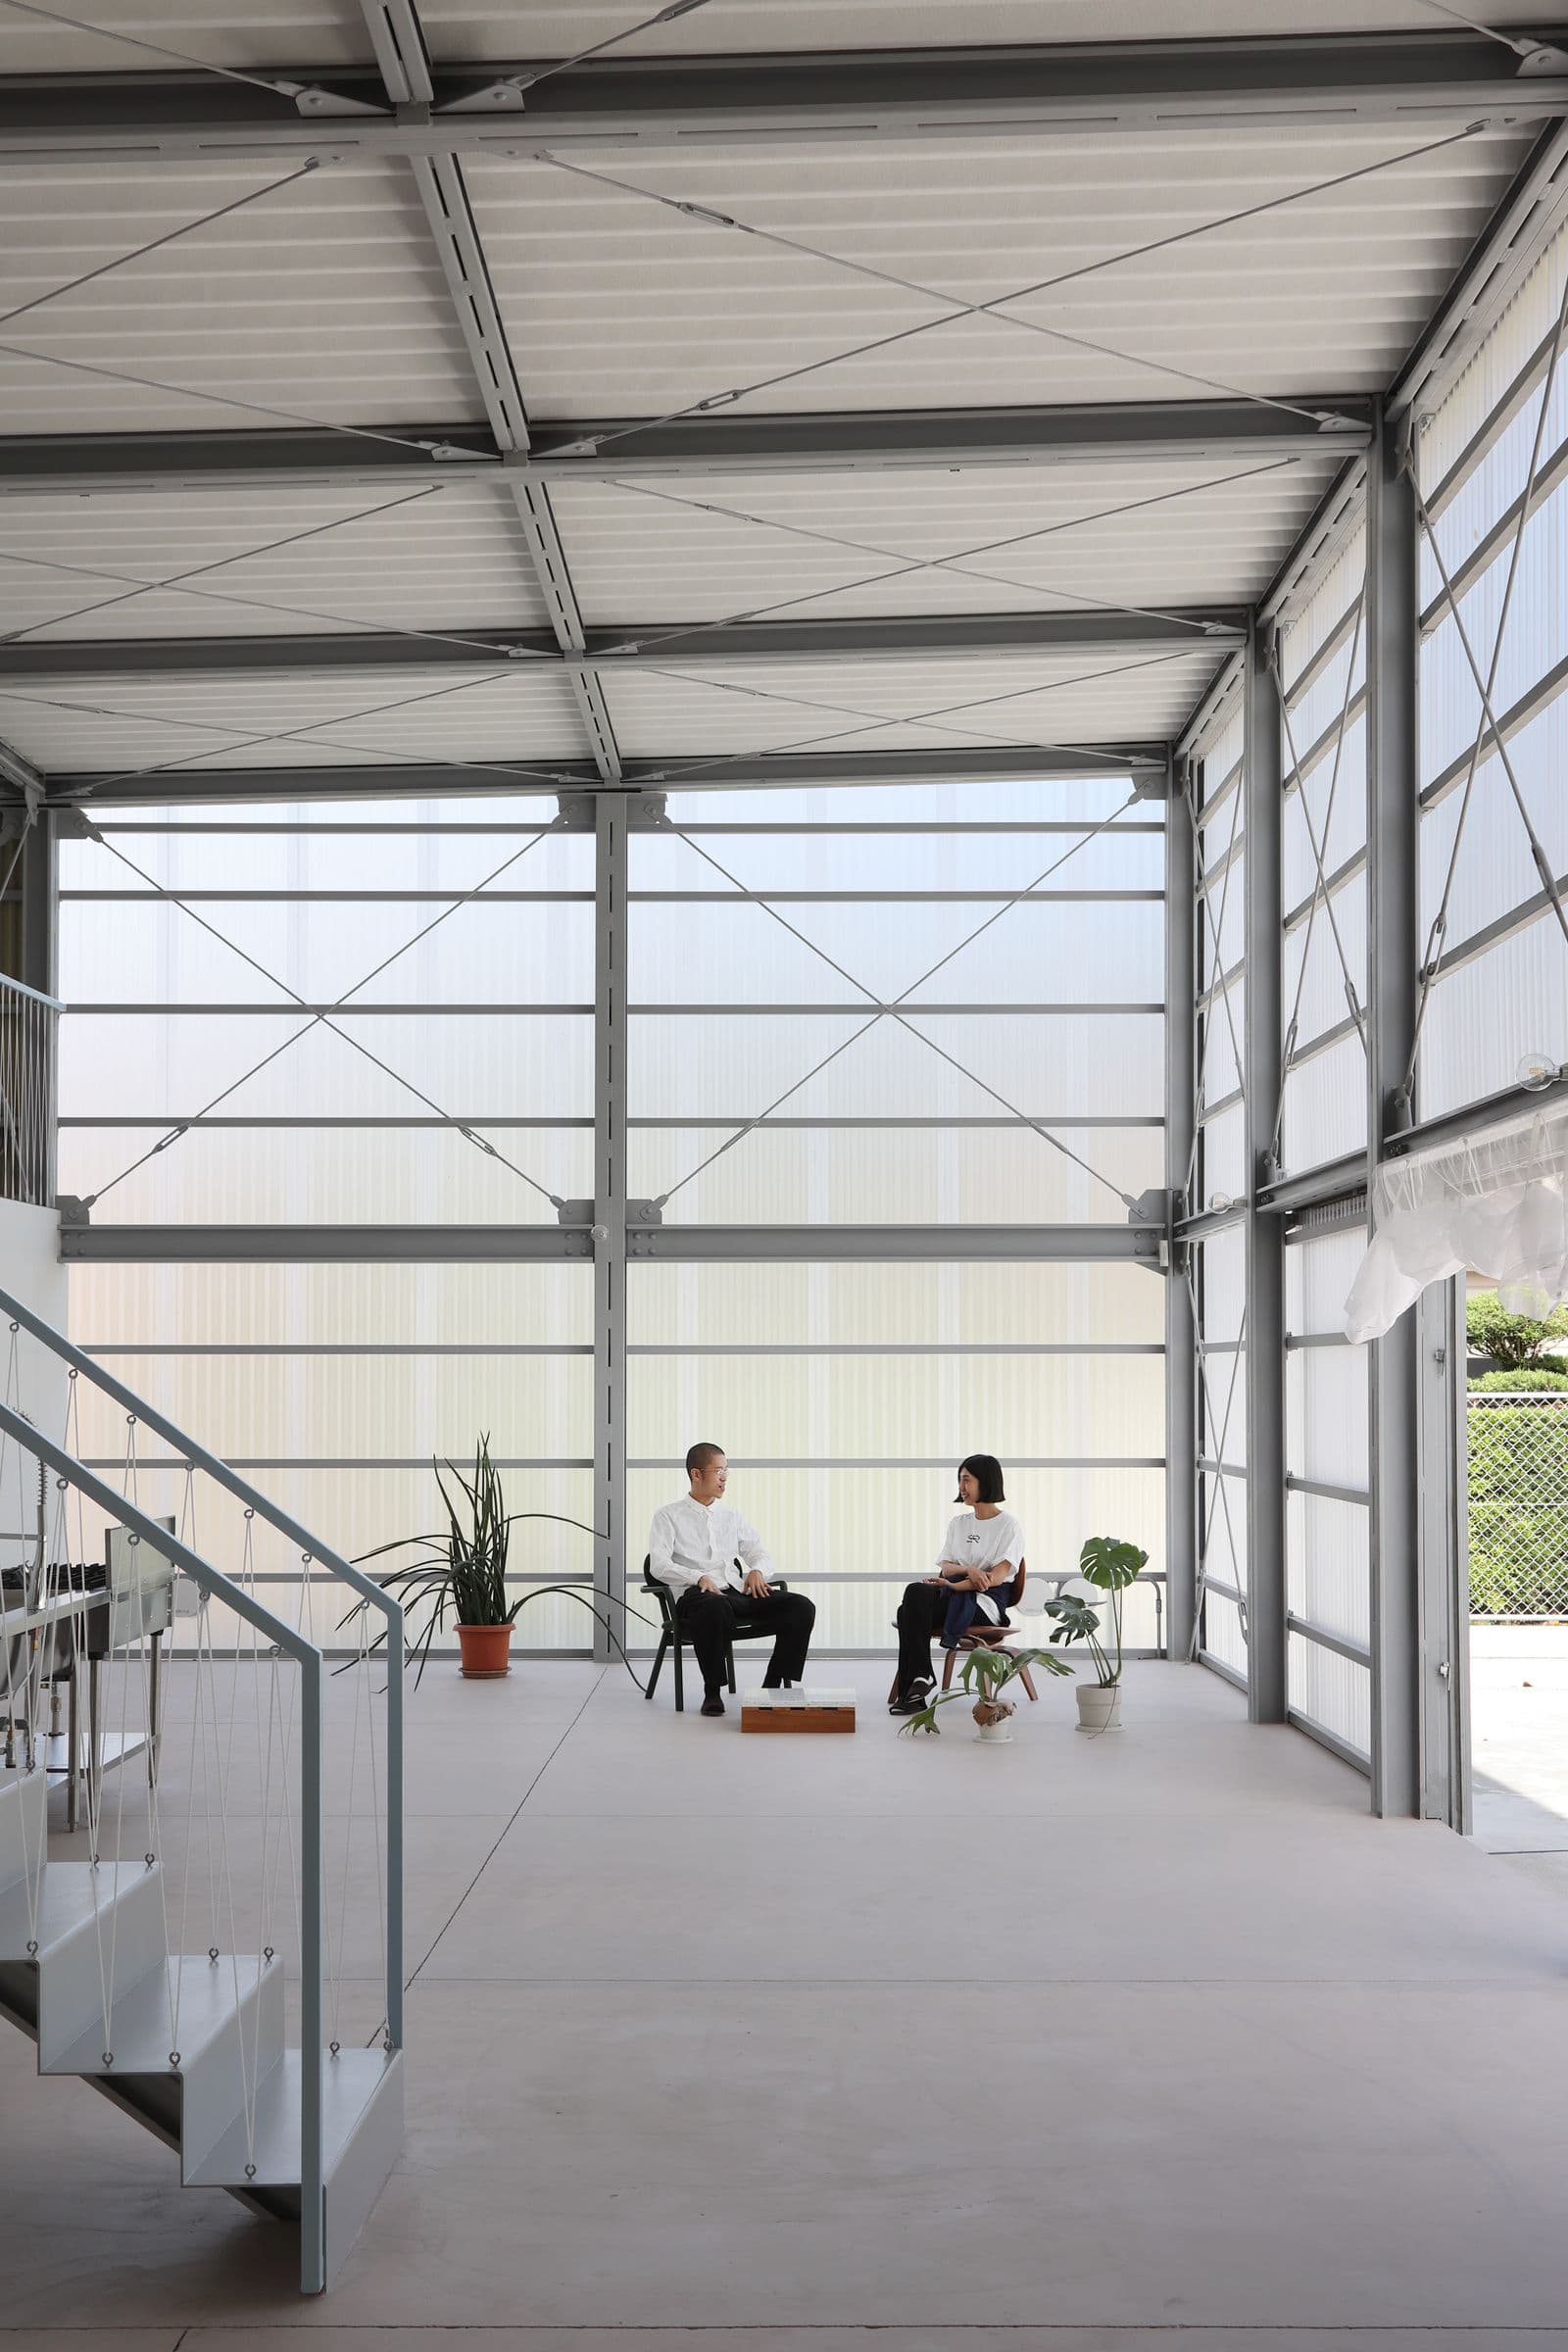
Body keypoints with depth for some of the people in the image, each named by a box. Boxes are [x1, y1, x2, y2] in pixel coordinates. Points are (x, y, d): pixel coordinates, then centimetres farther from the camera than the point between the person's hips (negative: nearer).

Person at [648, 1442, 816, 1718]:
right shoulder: (669, 1516, 8)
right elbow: (659, 1565, -6)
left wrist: (757, 1570, -1)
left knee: (802, 1607, -17)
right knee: (716, 1607, -43)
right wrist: (699, 1577, -23)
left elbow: (760, 1553, 24)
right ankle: (712, 1692, -28)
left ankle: (773, 1685, -11)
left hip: (737, 1592, 6)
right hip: (696, 1595, -5)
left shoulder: (731, 1516, 25)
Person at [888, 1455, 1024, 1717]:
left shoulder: (1008, 1525, 2)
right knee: (916, 1594, -31)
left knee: (912, 1602, -30)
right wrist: (968, 1570, -14)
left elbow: (997, 1576, -11)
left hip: (987, 1600, -6)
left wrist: (954, 1584, -20)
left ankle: (911, 1689, -25)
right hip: (953, 1596, 6)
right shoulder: (957, 1523, 22)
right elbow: (945, 1566, 10)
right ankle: (920, 1679, -28)